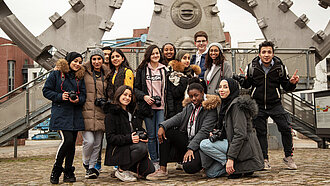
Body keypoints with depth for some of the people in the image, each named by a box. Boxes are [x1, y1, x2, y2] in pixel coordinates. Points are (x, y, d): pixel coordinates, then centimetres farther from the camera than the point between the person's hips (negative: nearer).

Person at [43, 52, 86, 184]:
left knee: (72, 143, 5)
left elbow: (83, 95, 13)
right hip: (61, 114, -5)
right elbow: (46, 91, 0)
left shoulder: (80, 77, 13)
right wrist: (60, 96, -14)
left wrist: (78, 100, -9)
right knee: (67, 140, -18)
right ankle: (56, 170, 0)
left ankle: (68, 173, 18)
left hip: (75, 115, 5)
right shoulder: (56, 74, 1)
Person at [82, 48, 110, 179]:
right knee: (89, 141, -12)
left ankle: (91, 167, 21)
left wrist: (105, 101, 8)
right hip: (87, 113, -4)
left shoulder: (106, 75, 14)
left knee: (97, 143, 6)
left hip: (100, 114, 4)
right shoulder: (84, 73, 0)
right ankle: (86, 162, 16)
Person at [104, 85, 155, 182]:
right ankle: (121, 170, -14)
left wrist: (143, 135, -2)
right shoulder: (111, 114, -4)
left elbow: (139, 129, 23)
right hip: (117, 150, -6)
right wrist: (128, 138, -24)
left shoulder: (132, 112, 18)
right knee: (142, 147, -32)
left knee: (148, 170, -16)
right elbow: (110, 137, -11)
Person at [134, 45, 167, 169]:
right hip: (148, 106, 0)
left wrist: (167, 103, 0)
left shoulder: (164, 69, 10)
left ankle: (161, 160, -1)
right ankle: (154, 161, 12)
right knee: (151, 135, 4)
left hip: (161, 107, 0)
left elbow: (168, 88, 12)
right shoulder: (142, 70, 7)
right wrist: (144, 96, -10)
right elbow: (136, 88, 7)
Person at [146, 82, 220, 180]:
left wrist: (191, 148, -28)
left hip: (199, 144, -7)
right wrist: (163, 126, -20)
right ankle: (162, 170, -14)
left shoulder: (210, 108, -11)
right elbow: (179, 117, -1)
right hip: (186, 140, 7)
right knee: (165, 132, -10)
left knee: (189, 167, -33)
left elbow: (204, 131, -19)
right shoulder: (189, 106, 12)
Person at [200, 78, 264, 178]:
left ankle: (236, 166, -13)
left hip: (244, 147, -10)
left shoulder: (237, 104, -15)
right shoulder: (226, 104, 16)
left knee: (204, 144, -17)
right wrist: (216, 133, 3)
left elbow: (240, 134, -23)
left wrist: (231, 158, -27)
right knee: (210, 172, 6)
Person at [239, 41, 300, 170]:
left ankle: (288, 157, 7)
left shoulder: (280, 67, -3)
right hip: (258, 105, 0)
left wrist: (292, 83, -16)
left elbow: (286, 87, 6)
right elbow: (246, 85, 6)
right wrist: (244, 80, -16)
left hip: (275, 104, 0)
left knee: (285, 128, -9)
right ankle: (264, 159, 16)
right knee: (260, 132, 3)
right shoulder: (252, 67, -3)